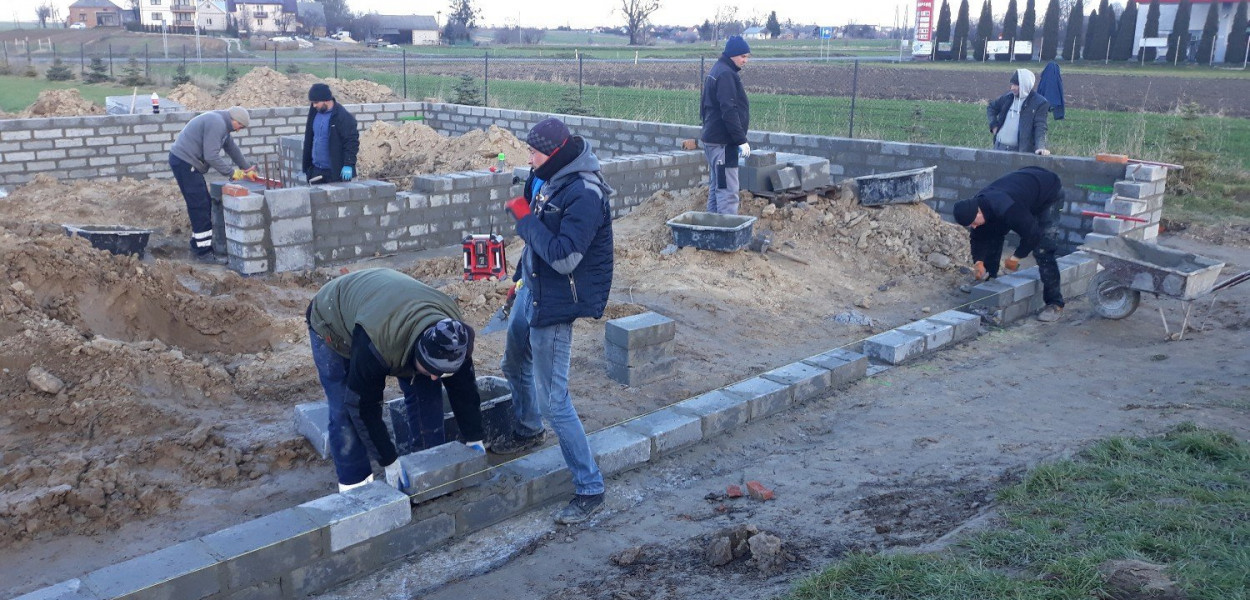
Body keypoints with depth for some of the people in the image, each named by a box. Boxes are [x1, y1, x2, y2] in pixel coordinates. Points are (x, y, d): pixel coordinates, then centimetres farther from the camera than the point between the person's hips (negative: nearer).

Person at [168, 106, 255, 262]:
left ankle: (198, 246, 22)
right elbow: (211, 156, -22)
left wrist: (247, 169, 29)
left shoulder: (222, 124, 16)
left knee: (204, 206, 14)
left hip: (184, 161, 11)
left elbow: (232, 148, 26)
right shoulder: (217, 124, -17)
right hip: (184, 163, -11)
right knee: (200, 207, -10)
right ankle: (204, 252, -8)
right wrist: (231, 173, -14)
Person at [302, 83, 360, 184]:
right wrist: (306, 166, 18)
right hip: (316, 170, 7)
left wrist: (348, 165, -22)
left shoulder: (343, 117, -13)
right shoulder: (314, 113, 10)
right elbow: (309, 140, 19)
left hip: (336, 172, -7)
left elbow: (352, 141, -16)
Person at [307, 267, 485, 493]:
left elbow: (464, 388, -14)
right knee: (346, 409, -16)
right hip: (332, 321, -5)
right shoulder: (375, 342, -46)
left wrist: (474, 440, -10)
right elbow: (363, 406, -34)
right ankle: (355, 485, -3)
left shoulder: (451, 334, -30)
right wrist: (389, 462, -27)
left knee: (425, 392, -6)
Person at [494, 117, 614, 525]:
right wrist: (521, 280, 23)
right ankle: (528, 430, 57)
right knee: (515, 366, 29)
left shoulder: (584, 194, -26)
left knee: (553, 400, -6)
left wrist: (525, 217, -22)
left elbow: (563, 258, -31)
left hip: (555, 304, -10)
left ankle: (589, 489, 6)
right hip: (533, 289, 10)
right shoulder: (549, 178, 1)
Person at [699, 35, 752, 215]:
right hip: (723, 142, -11)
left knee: (715, 189, 14)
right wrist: (741, 140, -21)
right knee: (728, 191, -11)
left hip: (712, 138, 11)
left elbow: (704, 106, 25)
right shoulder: (726, 74, -15)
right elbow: (729, 111, -22)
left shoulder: (716, 71, 18)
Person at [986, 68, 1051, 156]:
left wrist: (1040, 147, -29)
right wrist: (994, 125, 8)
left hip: (1020, 151, -5)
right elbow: (991, 108, 24)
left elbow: (1040, 127, -15)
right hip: (999, 147, 6)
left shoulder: (1039, 103, -7)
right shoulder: (1008, 97, 8)